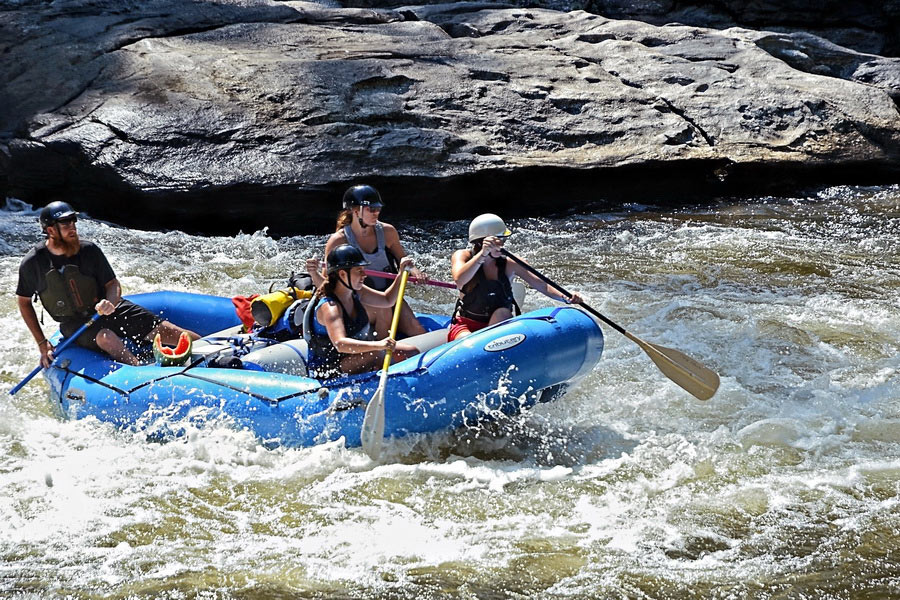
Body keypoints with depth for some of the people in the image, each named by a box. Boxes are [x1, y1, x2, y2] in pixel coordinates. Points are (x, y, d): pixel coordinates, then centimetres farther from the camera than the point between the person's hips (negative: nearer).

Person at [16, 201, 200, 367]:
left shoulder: (89, 250, -10)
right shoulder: (32, 264, -12)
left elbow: (113, 284, -1)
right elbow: (24, 302, 1)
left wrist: (111, 302, -25)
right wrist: (42, 344, -3)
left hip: (107, 310, 2)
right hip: (73, 324, -2)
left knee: (165, 331, -11)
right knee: (106, 338, -37)